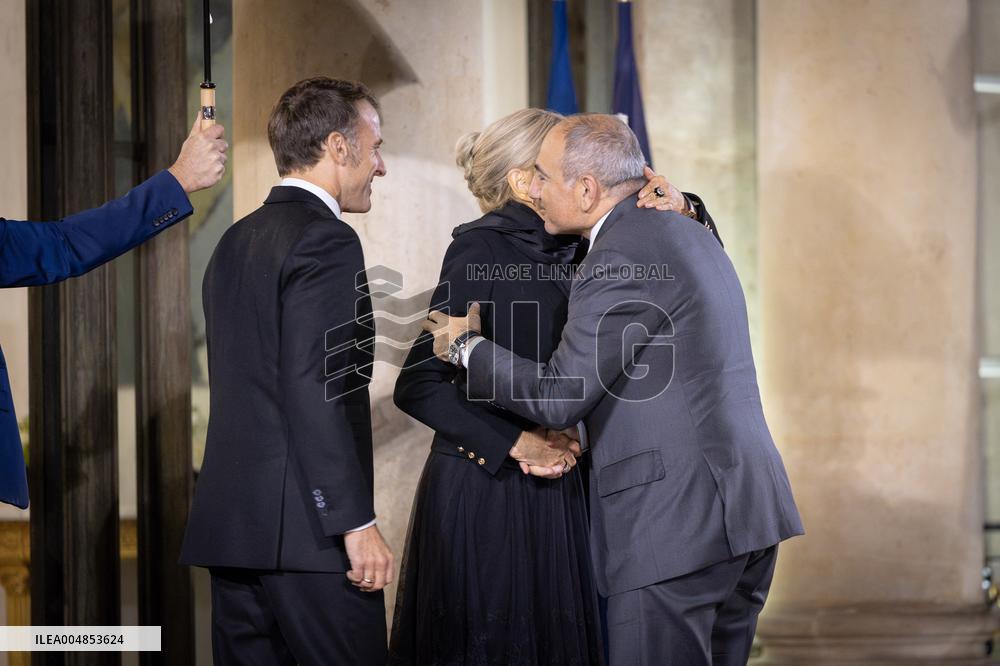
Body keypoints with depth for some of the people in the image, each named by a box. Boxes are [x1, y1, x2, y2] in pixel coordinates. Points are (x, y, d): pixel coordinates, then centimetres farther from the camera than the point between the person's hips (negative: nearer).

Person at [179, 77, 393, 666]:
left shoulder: (238, 240, 16)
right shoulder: (326, 241, -11)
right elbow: (315, 392, -18)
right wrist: (356, 524, -17)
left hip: (230, 524, 9)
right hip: (306, 529, -9)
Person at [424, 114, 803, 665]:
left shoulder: (619, 260, -13)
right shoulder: (689, 235, 17)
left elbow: (556, 398, -12)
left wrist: (467, 346, 2)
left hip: (676, 524, -9)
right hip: (749, 511, 9)